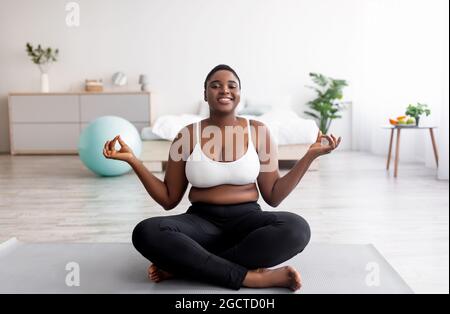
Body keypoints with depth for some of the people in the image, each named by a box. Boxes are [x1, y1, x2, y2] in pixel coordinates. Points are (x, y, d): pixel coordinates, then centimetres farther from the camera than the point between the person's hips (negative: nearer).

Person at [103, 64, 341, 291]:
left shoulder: (258, 131, 2)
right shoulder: (187, 135, 2)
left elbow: (273, 196, 3)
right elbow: (169, 199, 5)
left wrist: (310, 155, -5)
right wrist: (132, 160, -4)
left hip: (247, 219, 1)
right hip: (201, 222, 0)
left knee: (297, 229, -32)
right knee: (146, 233, -30)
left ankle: (184, 265, -24)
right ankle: (250, 276, -27)